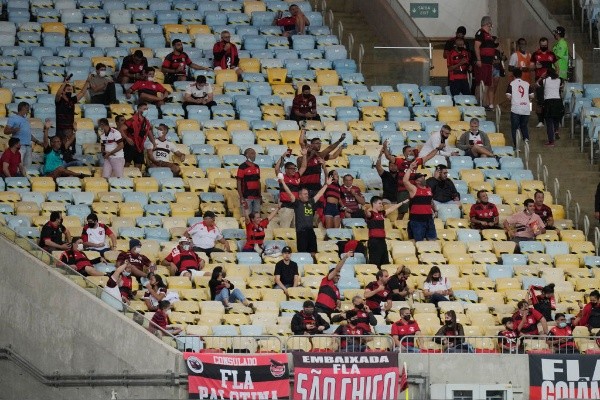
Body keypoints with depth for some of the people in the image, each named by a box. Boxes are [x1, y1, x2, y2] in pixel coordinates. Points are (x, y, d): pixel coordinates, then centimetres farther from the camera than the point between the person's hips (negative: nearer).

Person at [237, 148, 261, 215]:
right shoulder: (242, 167, -6)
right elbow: (239, 183, -8)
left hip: (256, 197, 6)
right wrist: (242, 199, -14)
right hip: (247, 197, -6)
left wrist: (260, 196, 14)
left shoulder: (256, 167, 13)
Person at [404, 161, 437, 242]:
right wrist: (410, 169, -18)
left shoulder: (429, 189, 14)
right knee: (419, 241, -4)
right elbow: (405, 180, -19)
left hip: (428, 218, 6)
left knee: (432, 239, 7)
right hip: (417, 219, -6)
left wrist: (434, 210, 26)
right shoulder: (413, 189, -4)